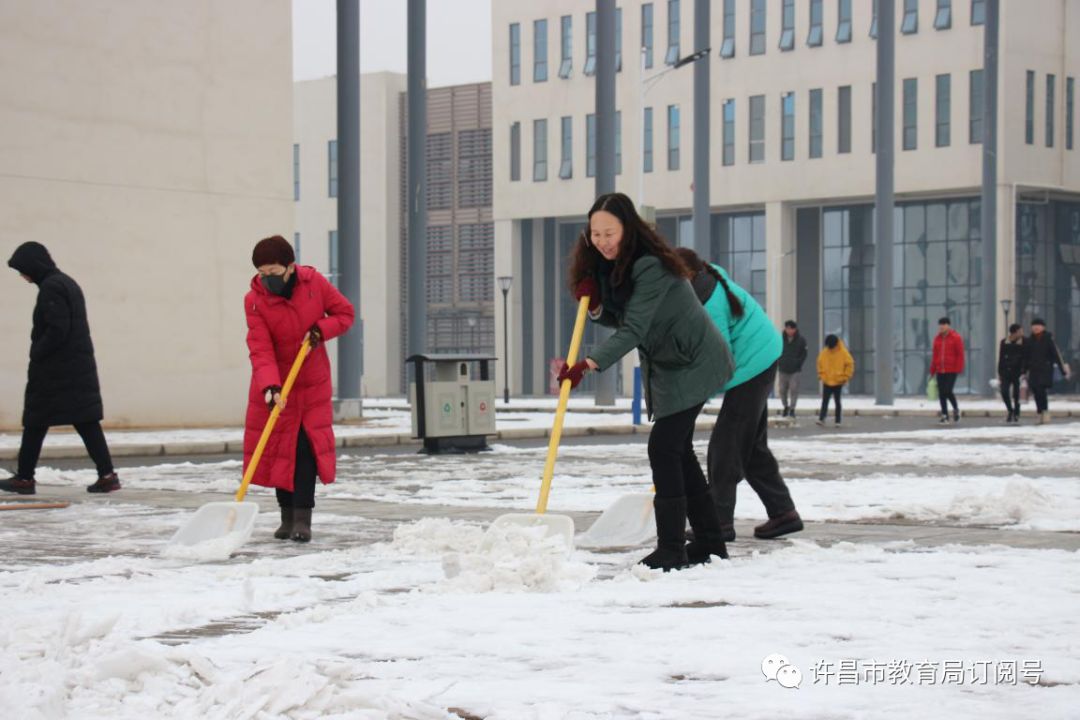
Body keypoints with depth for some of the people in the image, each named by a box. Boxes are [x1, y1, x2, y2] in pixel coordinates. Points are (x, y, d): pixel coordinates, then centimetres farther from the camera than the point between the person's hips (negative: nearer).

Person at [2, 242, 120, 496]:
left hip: (55, 370, -9)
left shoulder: (51, 287, -14)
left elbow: (56, 330, -22)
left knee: (35, 422, 2)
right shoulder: (68, 283, 16)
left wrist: (36, 354, -10)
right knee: (86, 421, 4)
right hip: (80, 367, 9)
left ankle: (25, 478, 9)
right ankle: (107, 475, -2)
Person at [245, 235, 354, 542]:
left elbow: (345, 312, -1)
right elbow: (260, 350, -24)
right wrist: (270, 388, -38)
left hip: (312, 382, 0)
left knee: (307, 447, -7)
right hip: (274, 385, 0)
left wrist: (321, 329, -21)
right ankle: (287, 517, 17)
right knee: (278, 449, 4)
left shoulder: (314, 282, -13)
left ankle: (302, 519, -5)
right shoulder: (254, 300, -17)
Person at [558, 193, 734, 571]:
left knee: (663, 447, -15)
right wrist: (594, 305, -15)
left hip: (692, 364, -10)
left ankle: (671, 550, -11)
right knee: (678, 450, 13)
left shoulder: (652, 267, -27)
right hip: (665, 366, 10)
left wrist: (587, 365, -44)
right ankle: (710, 544, 21)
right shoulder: (608, 264, 1)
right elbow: (618, 321, 8)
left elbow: (633, 330, -33)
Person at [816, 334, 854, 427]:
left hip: (838, 382, -3)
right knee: (825, 401, 2)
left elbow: (849, 364, -4)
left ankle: (838, 421, 10)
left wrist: (845, 377, -7)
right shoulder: (824, 352, 0)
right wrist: (821, 375, 4)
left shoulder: (843, 352, -8)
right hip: (826, 382, 3)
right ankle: (821, 419, 1)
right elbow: (820, 364, 12)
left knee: (837, 401, 5)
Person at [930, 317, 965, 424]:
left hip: (951, 370, -5)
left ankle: (956, 409, 14)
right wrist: (932, 370, 12)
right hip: (940, 370, 5)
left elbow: (960, 354, -5)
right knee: (941, 393, 2)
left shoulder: (956, 338, -3)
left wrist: (958, 369, -11)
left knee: (948, 391, -13)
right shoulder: (937, 338, 12)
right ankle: (945, 416, 10)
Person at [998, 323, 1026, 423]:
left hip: (1017, 372, -2)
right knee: (1004, 392, -4)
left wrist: (1024, 372, -12)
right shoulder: (1004, 342, 5)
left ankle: (1016, 415, 14)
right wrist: (999, 373, 6)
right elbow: (1001, 358, 8)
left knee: (1016, 394, 0)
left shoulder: (1024, 342, -2)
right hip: (1006, 372, 2)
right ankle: (1010, 411, 18)